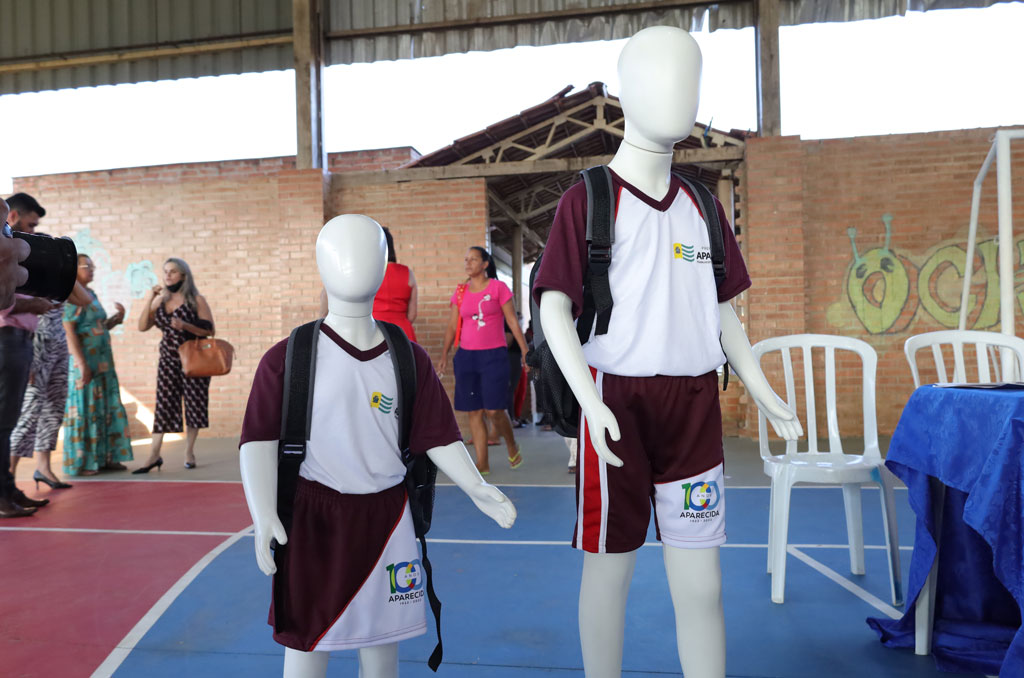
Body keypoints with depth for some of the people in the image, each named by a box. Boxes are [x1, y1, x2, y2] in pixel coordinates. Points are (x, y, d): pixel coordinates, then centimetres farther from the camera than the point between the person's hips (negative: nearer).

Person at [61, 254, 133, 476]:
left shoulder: (91, 294, 16)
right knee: (84, 410, -3)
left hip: (103, 362, 9)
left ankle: (104, 457, 17)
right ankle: (81, 463, 5)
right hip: (85, 362, -9)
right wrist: (82, 364, -22)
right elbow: (69, 331, -17)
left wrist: (116, 318, 3)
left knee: (106, 409, 10)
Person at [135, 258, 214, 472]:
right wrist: (148, 302, -7)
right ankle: (154, 456, 1)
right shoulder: (160, 301, 7)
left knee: (193, 403, 2)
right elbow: (143, 327, 2)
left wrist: (185, 325, -23)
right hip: (168, 359, 3)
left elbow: (209, 330, -9)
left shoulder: (196, 300, -5)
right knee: (163, 404, -1)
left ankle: (189, 452, 15)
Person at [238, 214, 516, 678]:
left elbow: (438, 435, 2)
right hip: (313, 520, -2)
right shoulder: (288, 358, -6)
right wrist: (264, 515, -22)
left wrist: (476, 488, -12)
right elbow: (259, 439, -10)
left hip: (386, 519, 3)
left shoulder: (409, 359, 2)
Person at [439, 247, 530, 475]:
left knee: (494, 410, -8)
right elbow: (452, 326, 8)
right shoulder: (460, 292, 9)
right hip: (466, 356, 4)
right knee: (474, 411, 3)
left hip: (494, 356, -4)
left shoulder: (498, 288, -1)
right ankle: (482, 463, 11)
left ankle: (512, 447, 20)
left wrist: (525, 351, -5)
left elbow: (513, 322, -1)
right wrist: (444, 355, -1)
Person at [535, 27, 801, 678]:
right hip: (617, 399, -4)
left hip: (694, 405, 5)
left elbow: (721, 306, 18)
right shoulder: (587, 199, -2)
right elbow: (554, 307, -8)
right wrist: (591, 401, -20)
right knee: (610, 570, 8)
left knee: (702, 584, 8)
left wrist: (763, 393, 12)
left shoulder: (701, 203, 14)